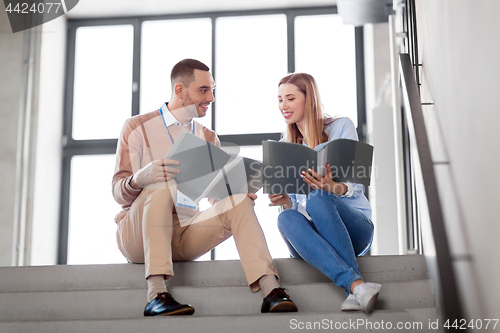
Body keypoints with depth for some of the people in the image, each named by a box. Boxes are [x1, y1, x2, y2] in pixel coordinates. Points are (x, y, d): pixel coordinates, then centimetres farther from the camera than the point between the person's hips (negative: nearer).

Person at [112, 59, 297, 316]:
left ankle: (270, 291, -32)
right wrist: (140, 178, -30)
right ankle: (156, 294, -46)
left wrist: (240, 190, -13)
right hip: (136, 234, -4)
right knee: (162, 185, -33)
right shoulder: (138, 128, 0)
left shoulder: (207, 138, 15)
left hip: (184, 235, 4)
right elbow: (119, 192, -7)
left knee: (238, 201, -18)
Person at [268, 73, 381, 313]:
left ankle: (355, 293, -42)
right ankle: (356, 285, -48)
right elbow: (292, 204, 11)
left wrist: (330, 187, -27)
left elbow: (355, 187, -5)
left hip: (353, 227, -3)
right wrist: (284, 201, -13)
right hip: (310, 234, 3)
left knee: (318, 200, -36)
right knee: (285, 218, -33)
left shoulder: (341, 127, 4)